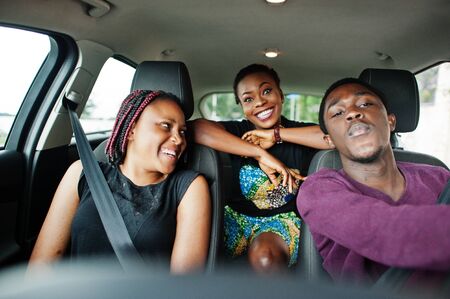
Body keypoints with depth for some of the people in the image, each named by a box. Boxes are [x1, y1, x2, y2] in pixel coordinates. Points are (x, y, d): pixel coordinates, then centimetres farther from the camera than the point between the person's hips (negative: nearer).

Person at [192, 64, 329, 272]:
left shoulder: (299, 133, -2)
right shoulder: (238, 130, -2)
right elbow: (196, 128, -23)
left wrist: (277, 134, -19)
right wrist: (260, 153, -27)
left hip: (282, 218, -1)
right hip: (238, 214, 2)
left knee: (265, 256, -36)